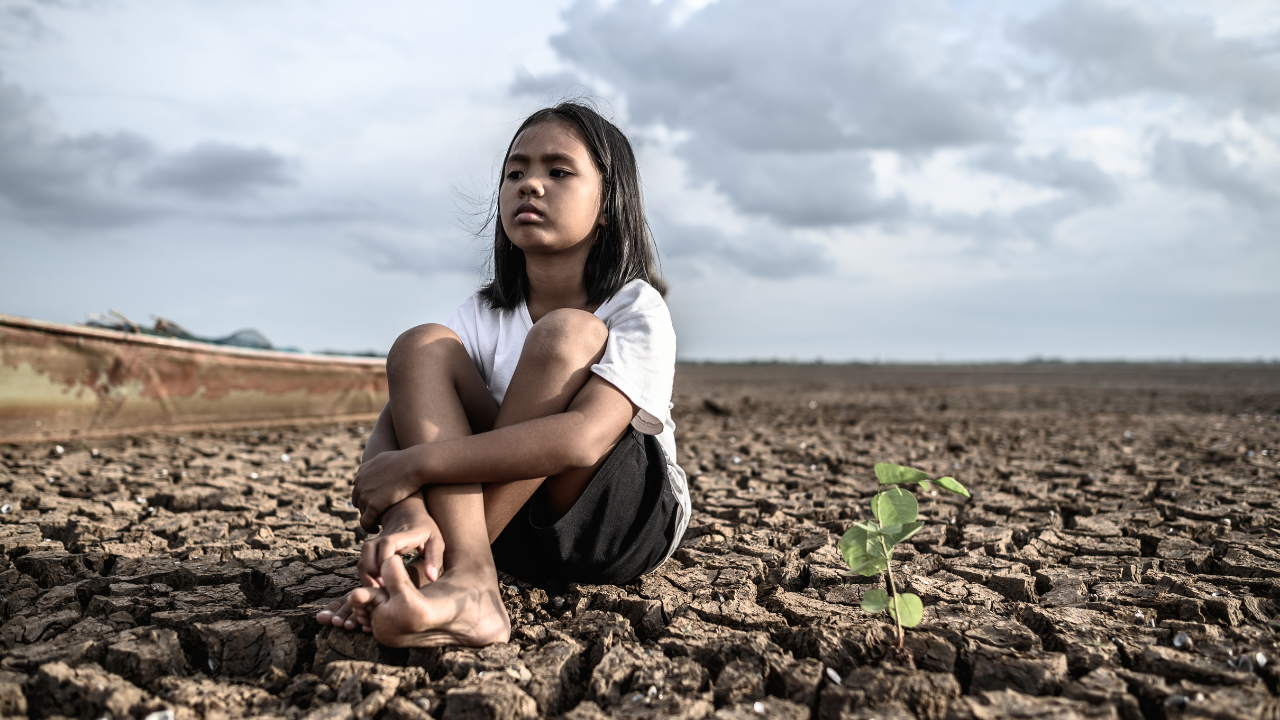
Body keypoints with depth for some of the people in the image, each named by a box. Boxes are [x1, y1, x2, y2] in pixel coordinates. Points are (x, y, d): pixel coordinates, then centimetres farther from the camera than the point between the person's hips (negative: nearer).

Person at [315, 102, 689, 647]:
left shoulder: (637, 310, -14)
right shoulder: (485, 315, -1)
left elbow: (583, 439, -32)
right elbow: (390, 428, -14)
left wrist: (415, 465, -31)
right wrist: (406, 512, -38)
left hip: (631, 523, -3)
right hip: (518, 531, 4)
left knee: (566, 334, -27)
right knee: (421, 347, -16)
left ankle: (438, 573, -27)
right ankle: (468, 583, -33)